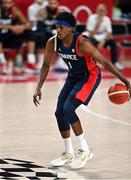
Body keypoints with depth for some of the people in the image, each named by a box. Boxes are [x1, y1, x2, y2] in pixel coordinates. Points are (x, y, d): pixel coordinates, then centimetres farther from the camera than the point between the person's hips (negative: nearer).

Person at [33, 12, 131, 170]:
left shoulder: (82, 43, -30)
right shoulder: (53, 43, -13)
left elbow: (104, 62, -25)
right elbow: (46, 65, 2)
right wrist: (38, 88, -6)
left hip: (90, 76, -7)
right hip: (73, 76, 7)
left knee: (68, 108, -22)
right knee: (59, 112, 1)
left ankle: (84, 150, -9)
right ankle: (68, 153, 19)